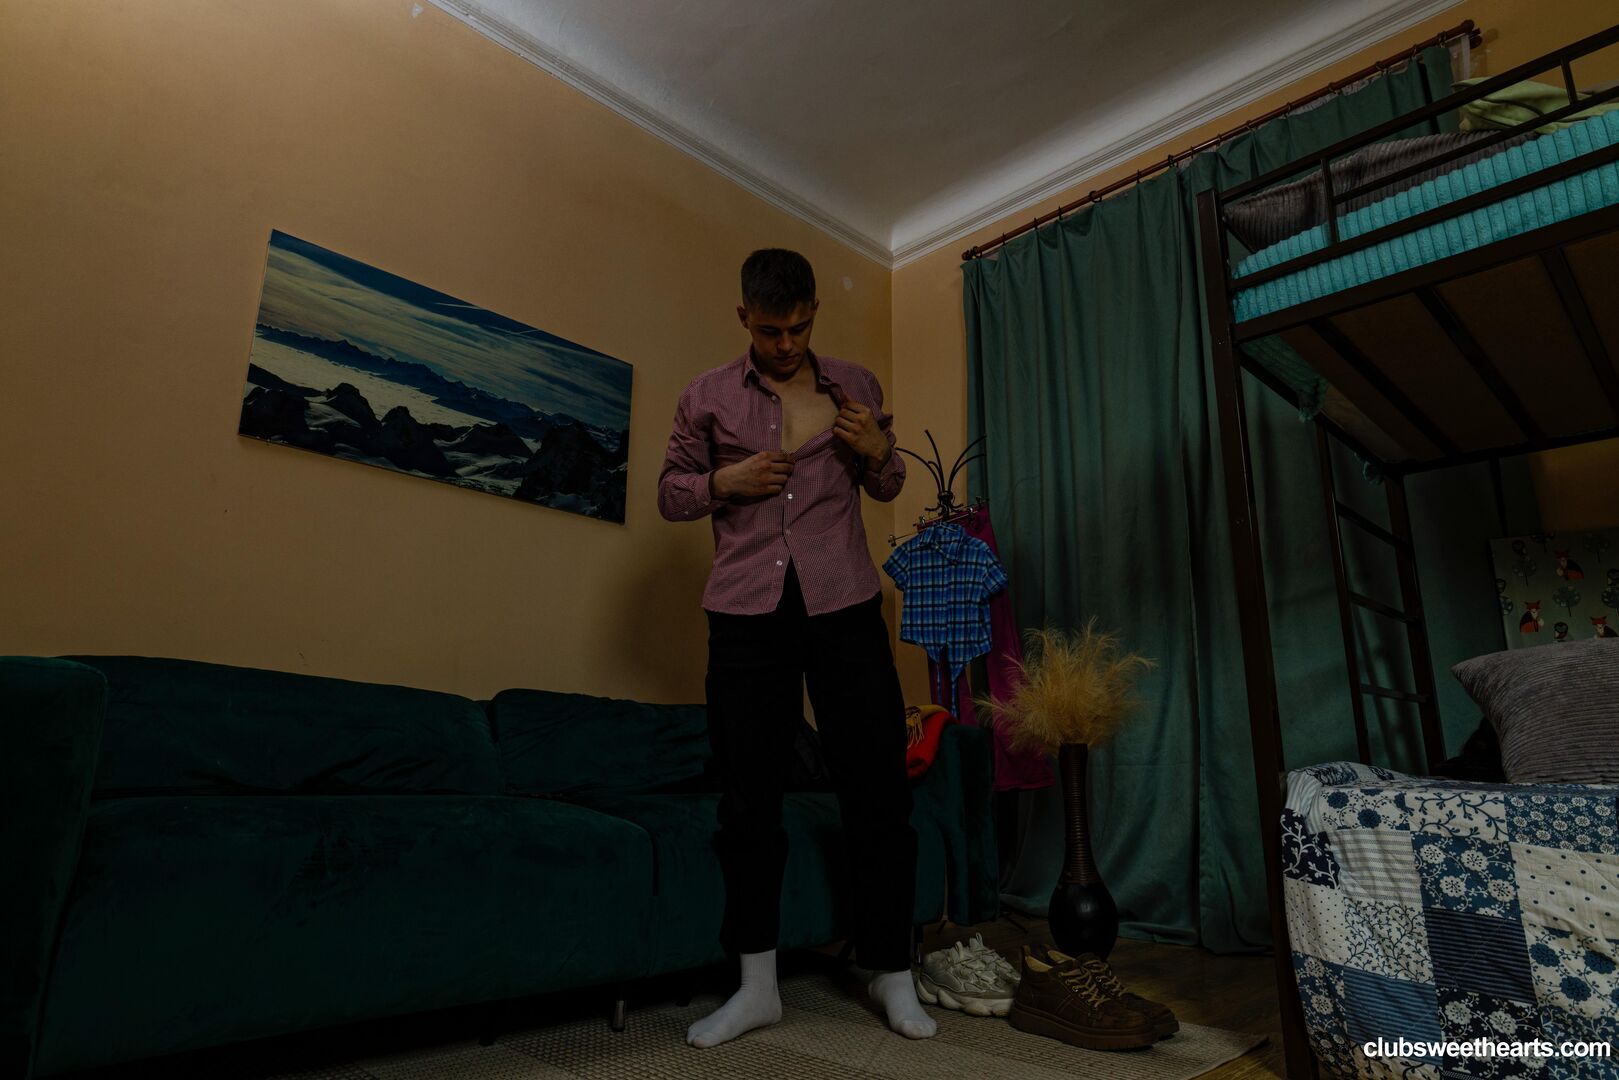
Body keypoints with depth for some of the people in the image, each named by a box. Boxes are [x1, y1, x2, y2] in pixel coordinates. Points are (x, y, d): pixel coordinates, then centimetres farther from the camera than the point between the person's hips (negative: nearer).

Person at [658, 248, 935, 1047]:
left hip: (844, 606, 0)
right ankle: (757, 986, 21)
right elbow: (670, 492, 12)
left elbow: (887, 488, 18)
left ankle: (891, 972, 20)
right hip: (746, 613, 0)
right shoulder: (707, 396, 8)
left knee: (877, 787, 1)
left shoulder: (854, 385, 11)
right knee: (748, 794, 6)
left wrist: (880, 453, -5)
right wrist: (723, 482, -8)